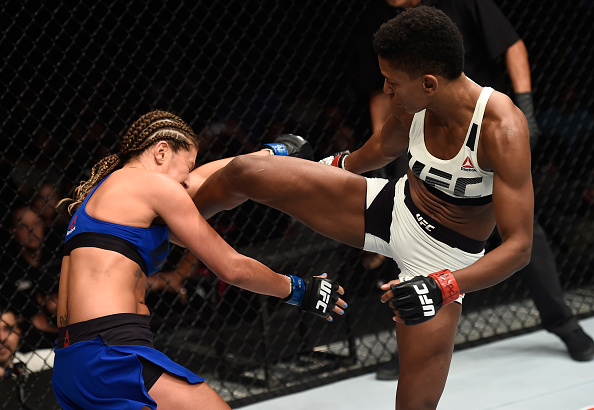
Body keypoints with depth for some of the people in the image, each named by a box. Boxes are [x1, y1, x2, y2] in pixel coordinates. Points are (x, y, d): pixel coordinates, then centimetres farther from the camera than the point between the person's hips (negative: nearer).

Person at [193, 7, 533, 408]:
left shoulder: (502, 130, -31)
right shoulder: (412, 105, -13)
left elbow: (519, 246, -33)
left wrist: (443, 288, -45)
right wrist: (335, 167, 33)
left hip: (444, 259, -5)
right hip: (391, 207, 5)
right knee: (246, 173, -7)